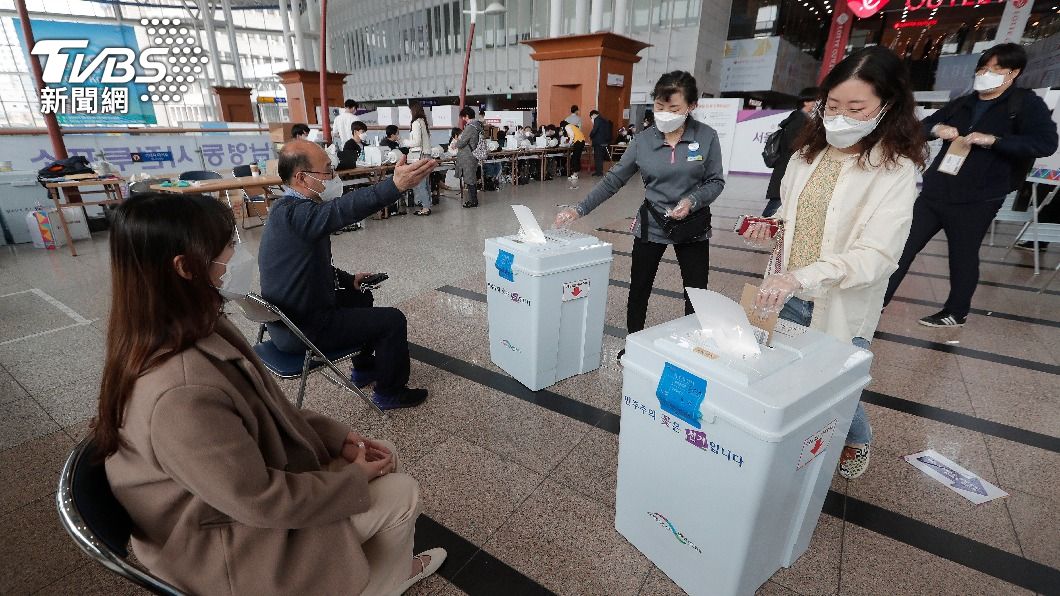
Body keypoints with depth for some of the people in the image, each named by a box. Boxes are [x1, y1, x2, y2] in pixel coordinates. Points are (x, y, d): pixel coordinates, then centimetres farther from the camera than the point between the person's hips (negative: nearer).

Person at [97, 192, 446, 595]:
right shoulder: (182, 392, -38)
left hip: (251, 471, 8)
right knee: (401, 495, -3)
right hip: (230, 544, -8)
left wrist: (337, 438, -3)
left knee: (385, 459, 8)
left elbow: (270, 410, 4)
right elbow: (261, 502, -27)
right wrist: (354, 478, -14)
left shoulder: (201, 331, -7)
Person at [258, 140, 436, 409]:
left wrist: (349, 280, 12)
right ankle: (389, 392, 12)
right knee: (392, 320, -5)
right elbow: (343, 209, -46)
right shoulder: (293, 212, -25)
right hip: (302, 329, -10)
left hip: (289, 316, 10)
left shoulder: (286, 210, 8)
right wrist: (395, 185, -58)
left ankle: (364, 368, 40)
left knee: (361, 296, 28)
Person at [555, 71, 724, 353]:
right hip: (651, 225, 1)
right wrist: (580, 209, -13)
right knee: (639, 290, 10)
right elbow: (614, 180, -5)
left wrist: (692, 201, -23)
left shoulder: (706, 137, -9)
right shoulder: (643, 141, -5)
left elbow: (716, 181, -3)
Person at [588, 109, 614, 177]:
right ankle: (599, 171, 18)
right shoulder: (605, 120, 16)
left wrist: (590, 136, -1)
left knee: (597, 157, -3)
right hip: (604, 141, 9)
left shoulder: (597, 119, -10)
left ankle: (599, 172, -2)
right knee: (601, 157, 13)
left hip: (599, 142, -9)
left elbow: (594, 130, -18)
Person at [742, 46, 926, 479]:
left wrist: (800, 277, -38)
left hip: (842, 306, -5)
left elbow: (876, 256, -24)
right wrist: (770, 226, -6)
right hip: (785, 294, 5)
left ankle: (856, 441, 46)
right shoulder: (809, 151, 2)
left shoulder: (896, 170, -15)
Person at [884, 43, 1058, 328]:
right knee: (904, 247, 3)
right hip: (934, 193, 5)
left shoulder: (1027, 104, -1)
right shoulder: (962, 104, 14)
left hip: (976, 201, -5)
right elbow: (922, 126, 22)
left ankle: (956, 312, 24)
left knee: (963, 257, 7)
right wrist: (936, 128, -1)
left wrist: (993, 140, -22)